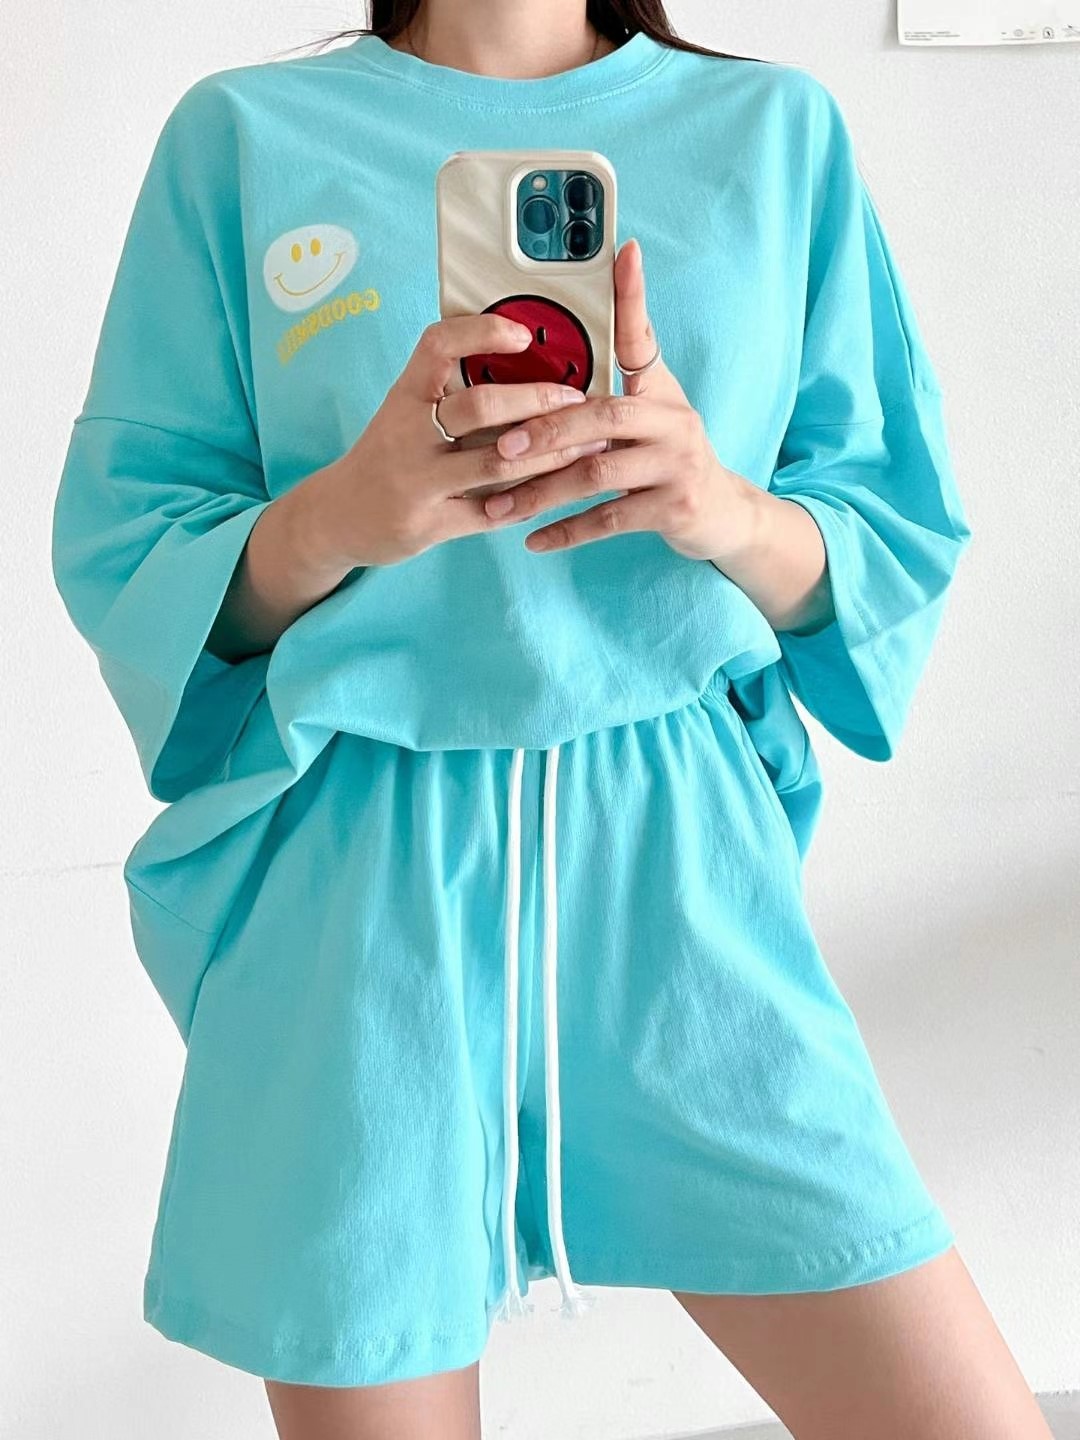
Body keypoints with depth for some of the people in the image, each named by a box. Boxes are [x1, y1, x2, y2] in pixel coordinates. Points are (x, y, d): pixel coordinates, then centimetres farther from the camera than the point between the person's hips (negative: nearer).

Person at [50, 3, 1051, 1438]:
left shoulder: (778, 130, 9)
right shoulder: (241, 133, 5)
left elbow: (904, 538, 7)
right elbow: (119, 554, 2)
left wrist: (732, 511, -15)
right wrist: (339, 519, -19)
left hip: (678, 859, 1)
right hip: (353, 893, 0)